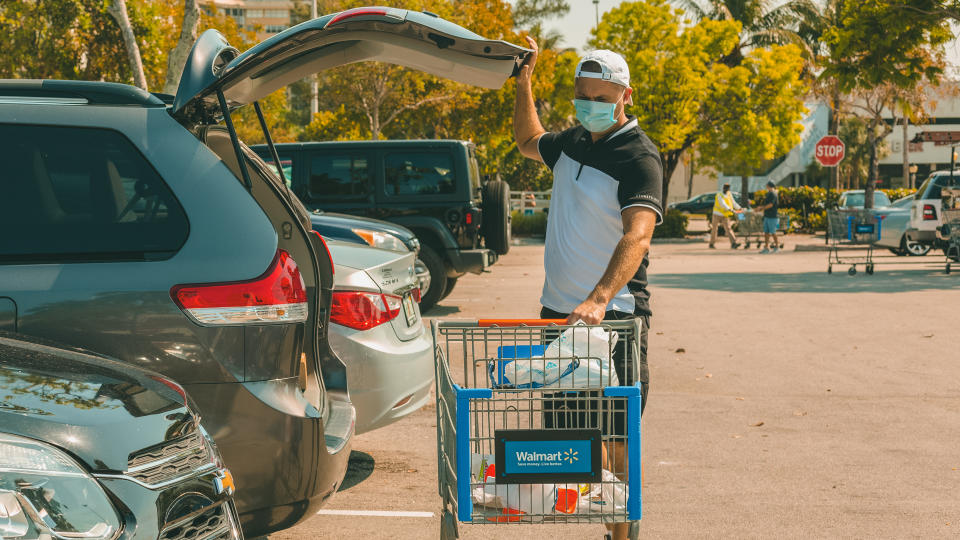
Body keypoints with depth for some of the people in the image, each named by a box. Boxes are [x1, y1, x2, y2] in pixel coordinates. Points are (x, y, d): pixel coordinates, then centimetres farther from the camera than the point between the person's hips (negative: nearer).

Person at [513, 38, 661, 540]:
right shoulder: (574, 140, 9)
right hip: (558, 309, 7)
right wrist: (524, 82, 22)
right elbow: (529, 142, 34)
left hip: (613, 314, -7)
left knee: (614, 437, -5)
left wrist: (599, 299, -44)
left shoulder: (639, 158, -14)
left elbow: (637, 236, -30)